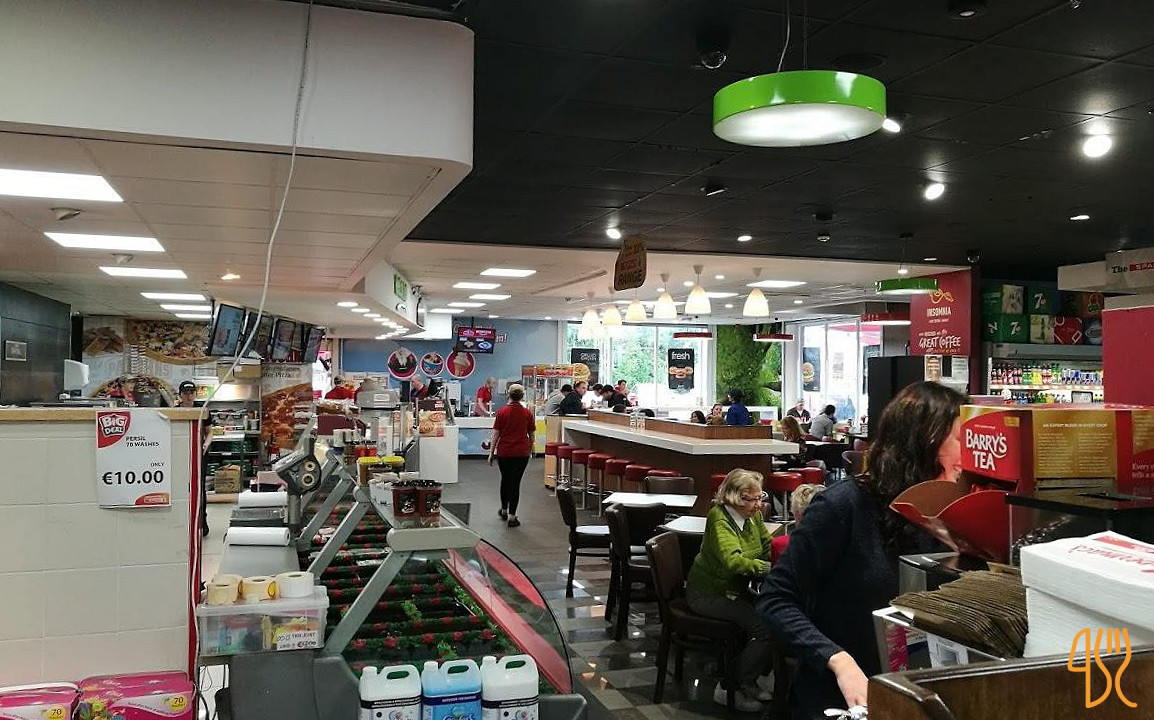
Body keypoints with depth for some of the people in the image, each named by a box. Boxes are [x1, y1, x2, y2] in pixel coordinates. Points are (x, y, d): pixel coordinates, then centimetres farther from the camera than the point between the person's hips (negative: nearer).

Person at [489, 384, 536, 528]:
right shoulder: (527, 413, -2)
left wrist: (491, 453, 2)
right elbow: (532, 434, 4)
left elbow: (496, 434, -5)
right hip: (521, 453, 0)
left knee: (505, 480, 19)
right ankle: (511, 516, 1)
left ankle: (504, 510, 34)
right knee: (515, 483, 3)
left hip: (504, 452, 1)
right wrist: (530, 449, 20)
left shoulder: (501, 412, -5)